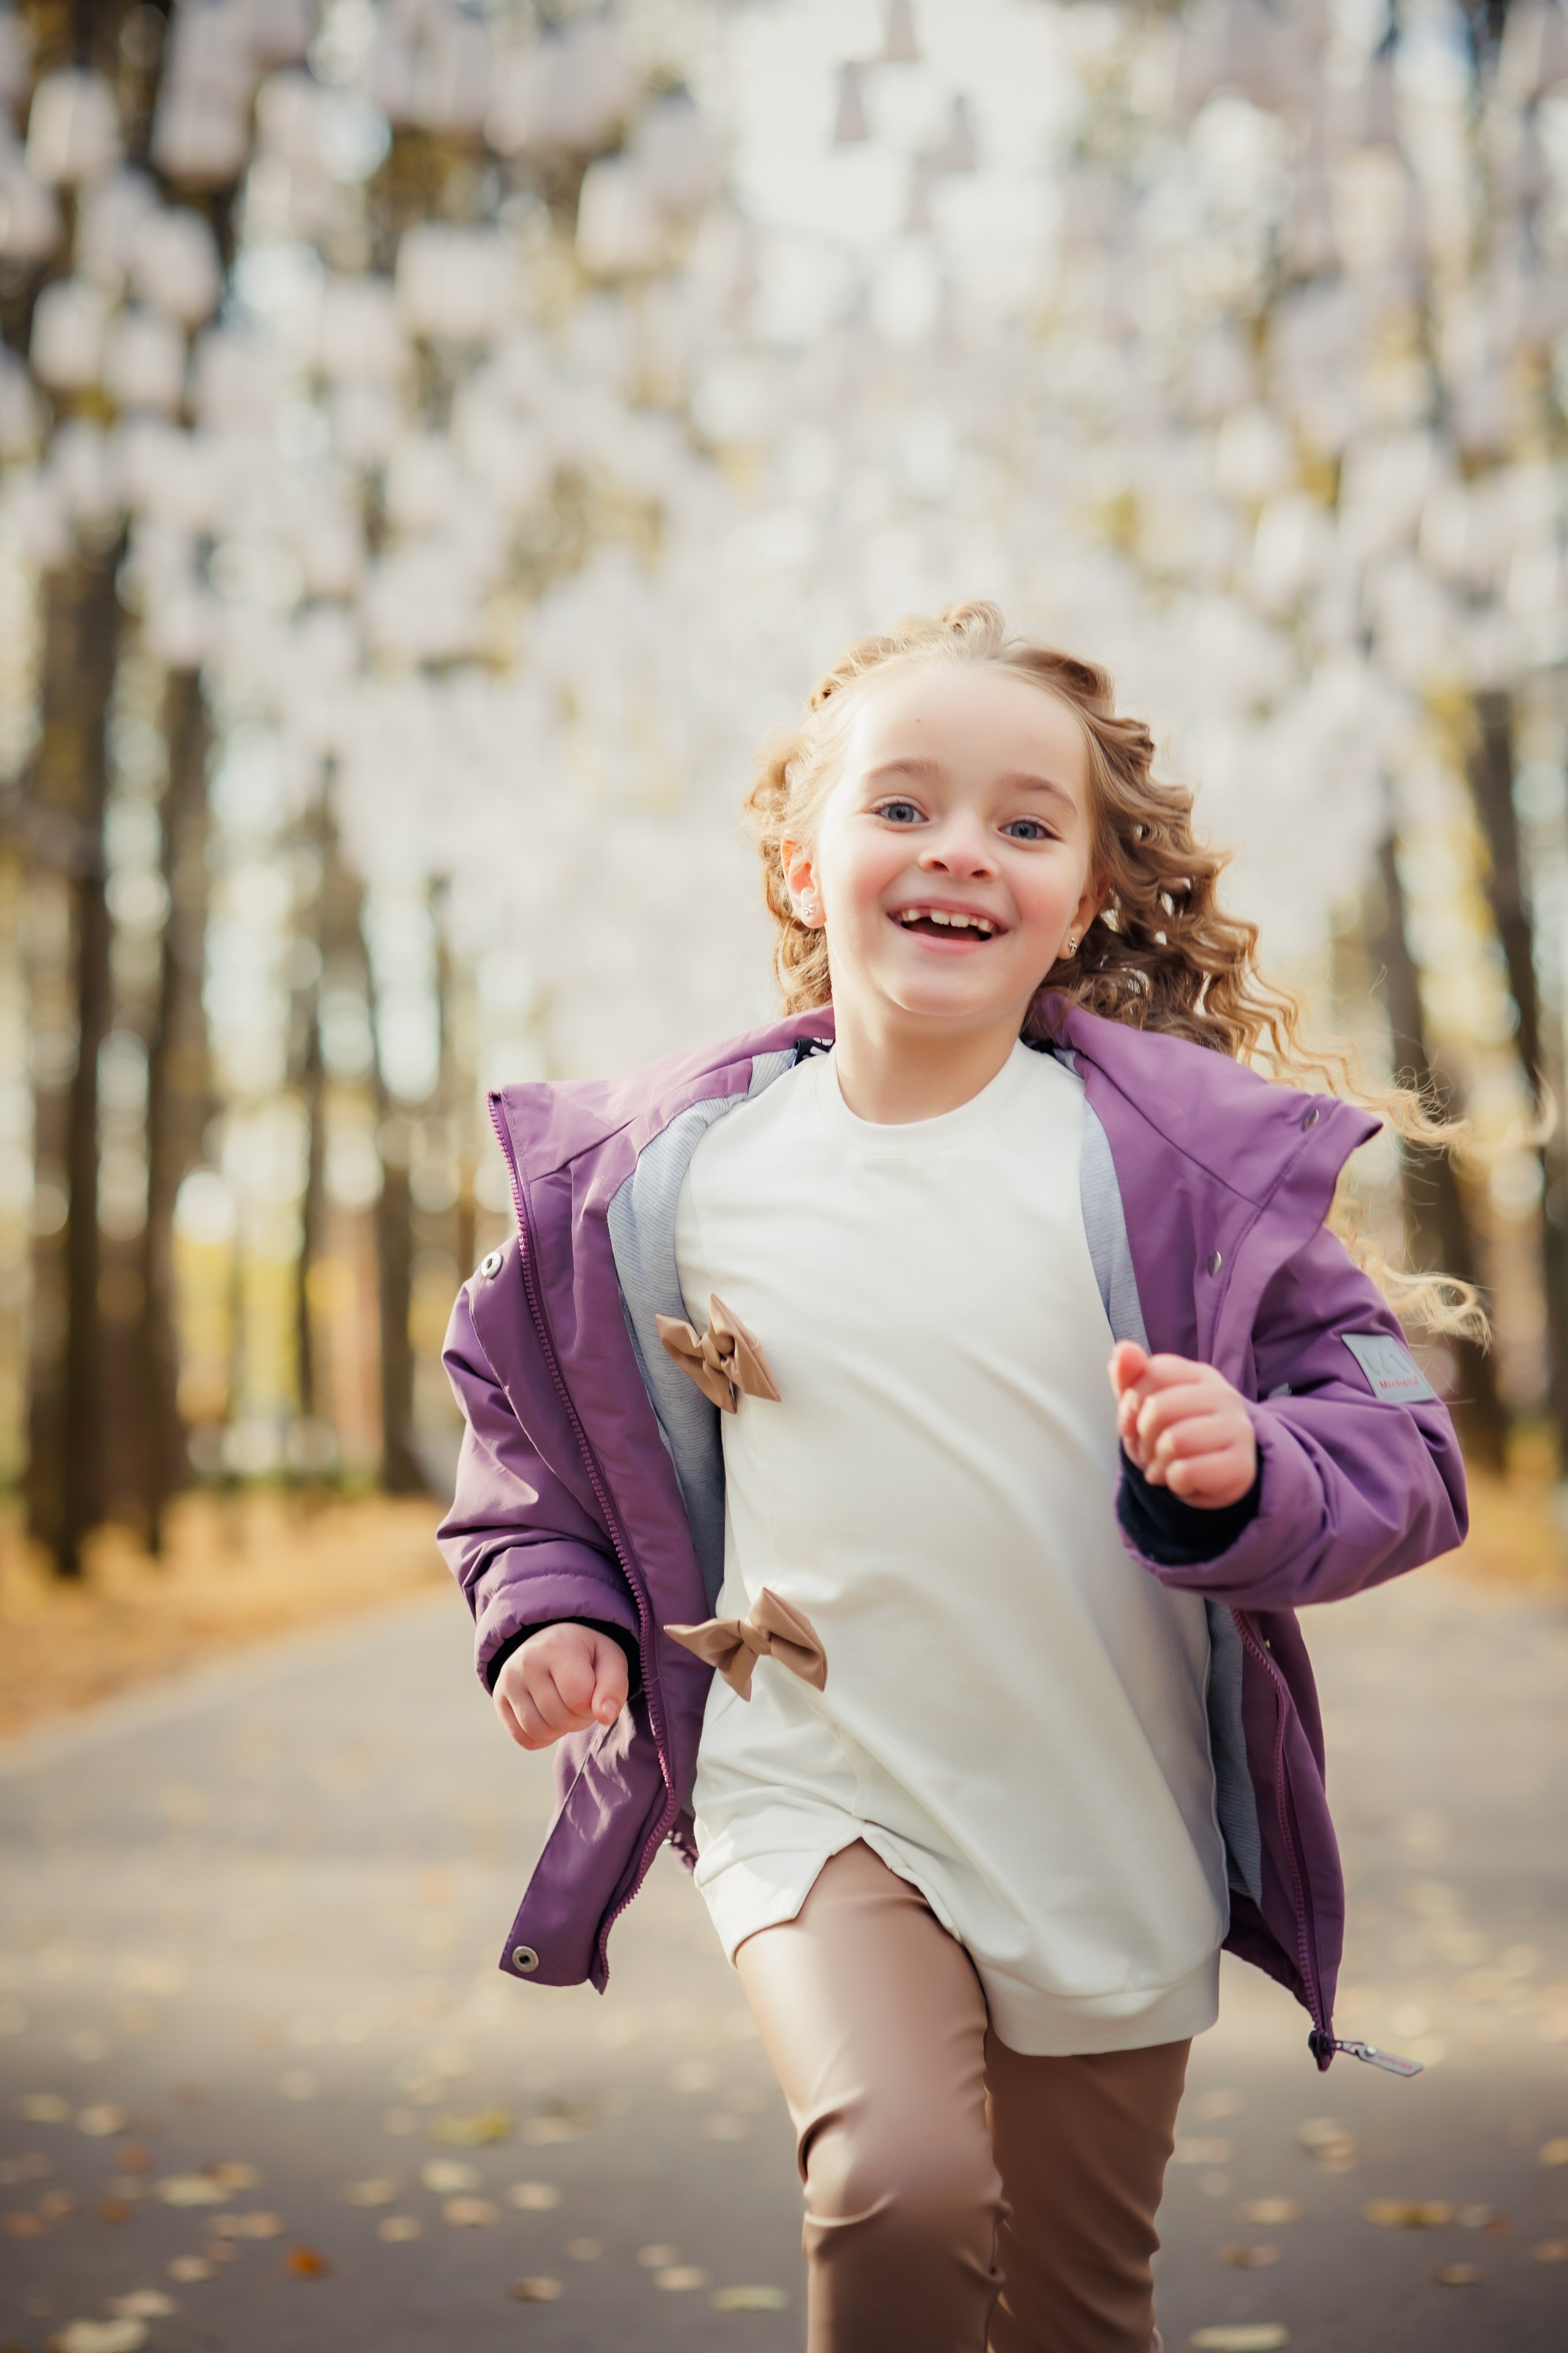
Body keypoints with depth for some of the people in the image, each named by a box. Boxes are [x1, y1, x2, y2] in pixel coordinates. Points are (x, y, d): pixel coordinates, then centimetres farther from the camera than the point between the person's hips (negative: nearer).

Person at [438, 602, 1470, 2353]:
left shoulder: (1191, 1154, -8)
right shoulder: (660, 1173, -3)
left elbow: (1398, 1450, -5)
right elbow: (523, 1397, 15)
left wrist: (1250, 1477, -25)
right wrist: (549, 1605, 1)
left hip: (1117, 1847, 1)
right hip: (817, 1796, -1)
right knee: (900, 2191, -28)